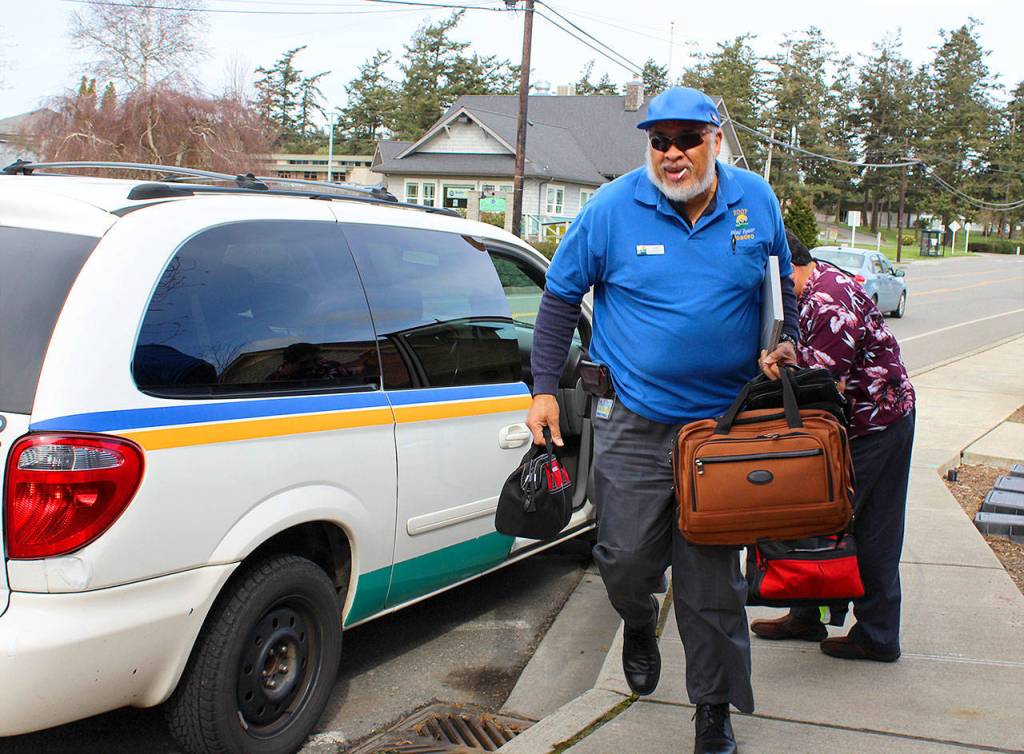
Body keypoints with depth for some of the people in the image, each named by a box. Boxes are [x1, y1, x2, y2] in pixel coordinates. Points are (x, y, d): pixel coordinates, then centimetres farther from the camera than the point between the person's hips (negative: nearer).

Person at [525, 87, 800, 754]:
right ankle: (640, 624, 38)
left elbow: (780, 287, 18)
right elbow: (561, 296, 4)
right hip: (633, 422, -1)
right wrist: (545, 388, 0)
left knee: (713, 582, 5)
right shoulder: (612, 209, -6)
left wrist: (783, 348, -1)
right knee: (625, 559, 1)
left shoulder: (757, 202, 2)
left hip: (724, 422, 1)